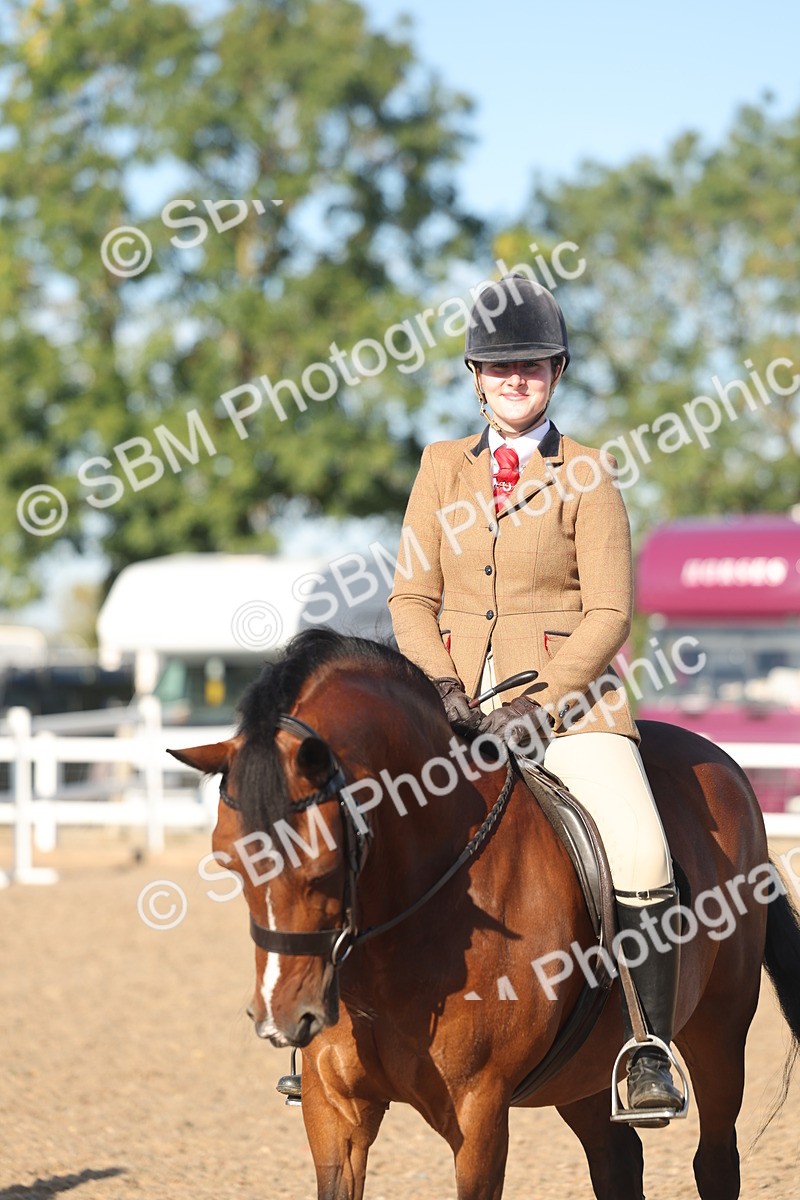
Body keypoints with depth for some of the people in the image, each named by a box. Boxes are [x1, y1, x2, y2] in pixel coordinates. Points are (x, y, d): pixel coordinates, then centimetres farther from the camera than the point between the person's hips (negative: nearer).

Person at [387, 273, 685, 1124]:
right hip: (459, 698, 3)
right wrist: (440, 683, -8)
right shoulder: (442, 468, 12)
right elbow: (411, 597, 10)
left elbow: (610, 612, -3)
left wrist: (542, 705, -15)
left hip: (567, 696, -3)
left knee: (641, 857, -26)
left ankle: (650, 1054, -13)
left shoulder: (586, 476, 3)